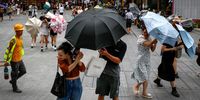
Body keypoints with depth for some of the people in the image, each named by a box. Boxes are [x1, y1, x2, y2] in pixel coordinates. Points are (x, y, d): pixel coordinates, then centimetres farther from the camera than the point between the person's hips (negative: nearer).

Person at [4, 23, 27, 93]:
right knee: (15, 74, 6)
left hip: (20, 59, 8)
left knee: (23, 71, 16)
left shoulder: (21, 38, 5)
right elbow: (9, 50, -21)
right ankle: (15, 88, 23)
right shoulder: (14, 40, -22)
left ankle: (13, 81, 35)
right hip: (14, 60, -8)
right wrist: (7, 61, -19)